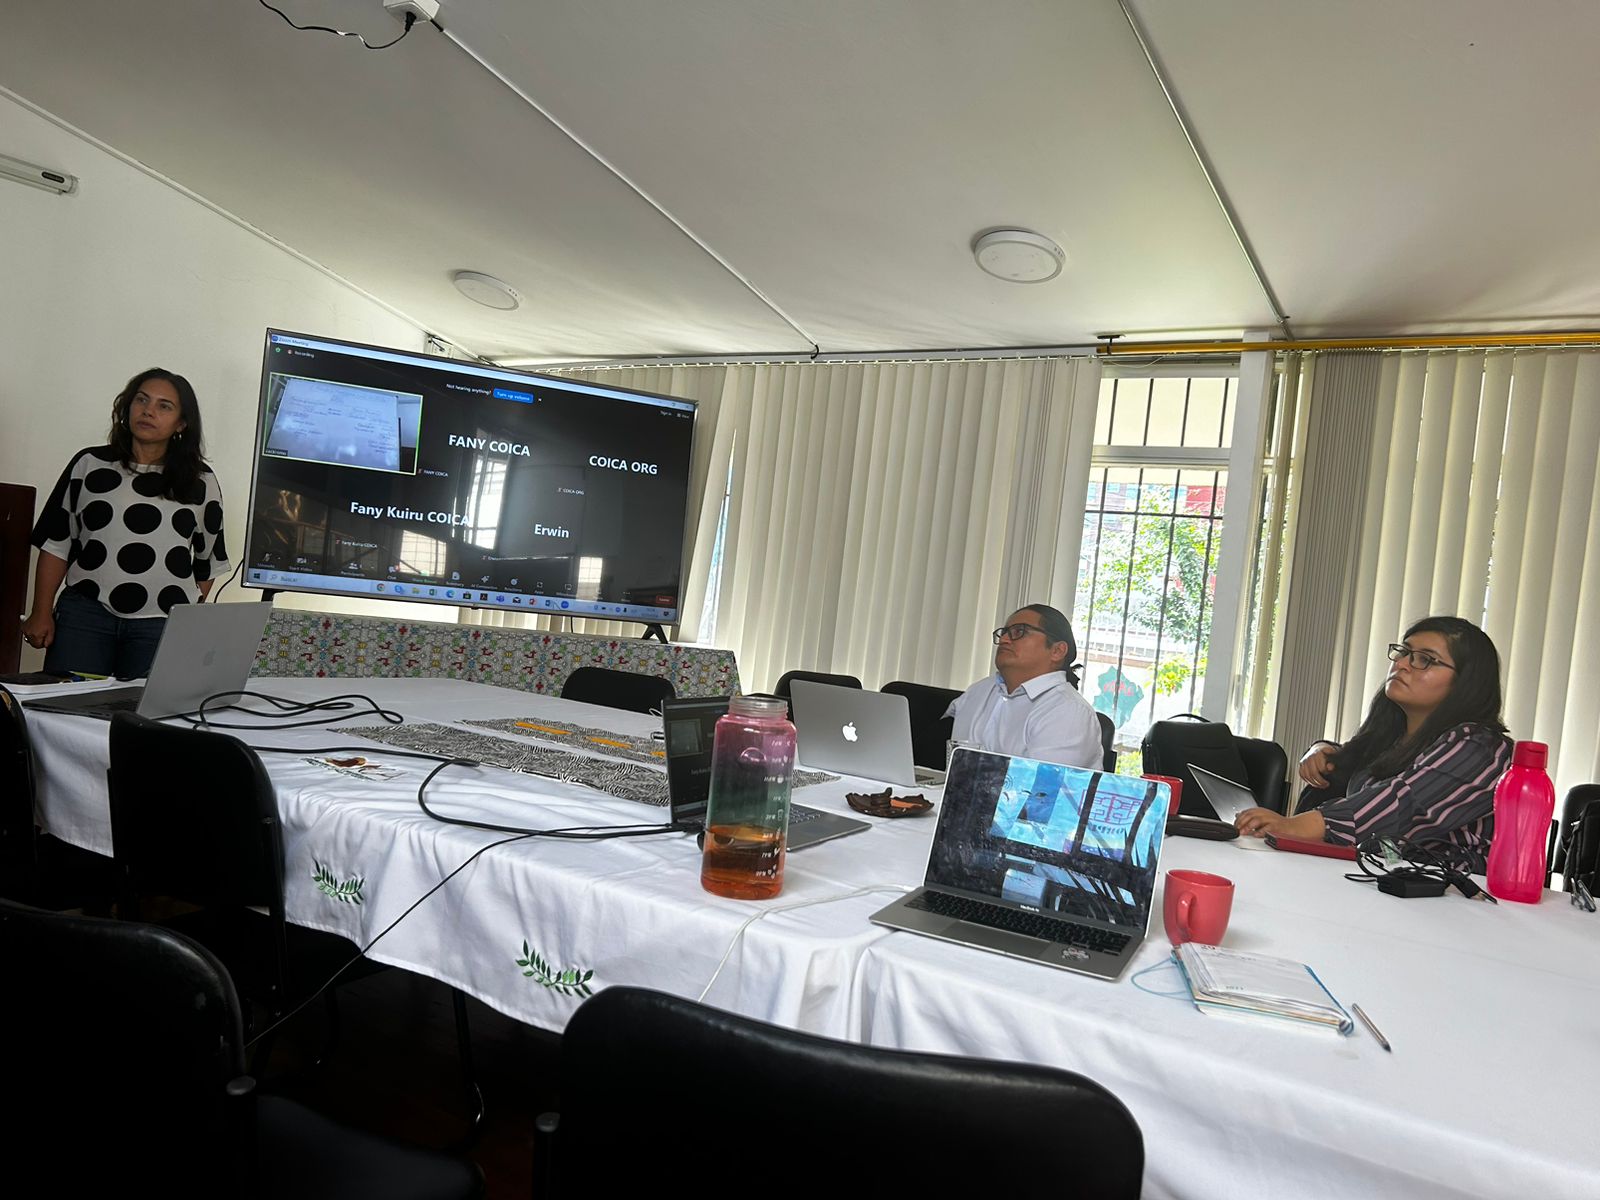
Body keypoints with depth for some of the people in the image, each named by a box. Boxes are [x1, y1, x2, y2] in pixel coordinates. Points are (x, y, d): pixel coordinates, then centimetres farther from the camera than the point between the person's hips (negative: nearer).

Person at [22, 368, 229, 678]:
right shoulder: (89, 465, 7)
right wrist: (42, 613, 4)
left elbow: (207, 561, 13)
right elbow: (56, 543, 9)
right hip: (85, 613, 1)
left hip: (163, 624, 0)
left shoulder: (201, 483, 7)